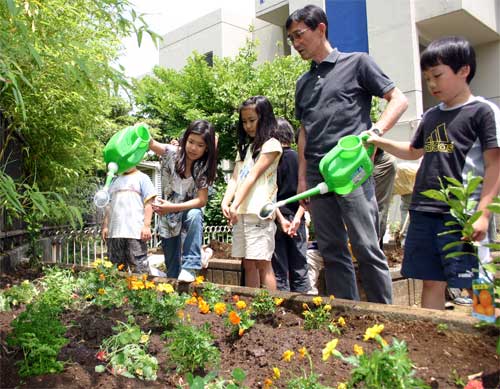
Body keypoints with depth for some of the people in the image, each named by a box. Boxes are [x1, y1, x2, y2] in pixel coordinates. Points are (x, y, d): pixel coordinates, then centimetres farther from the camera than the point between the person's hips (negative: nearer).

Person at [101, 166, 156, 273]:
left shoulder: (142, 178, 6)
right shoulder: (115, 181, 22)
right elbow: (108, 205, 23)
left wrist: (147, 225, -12)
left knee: (140, 269, -10)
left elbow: (149, 203, -2)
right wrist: (105, 226, 14)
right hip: (114, 232, 6)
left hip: (136, 232, -5)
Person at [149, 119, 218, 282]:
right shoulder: (172, 153, -14)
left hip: (189, 211, 0)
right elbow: (151, 143, -32)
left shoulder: (204, 168, -13)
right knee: (172, 267, 4)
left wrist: (172, 207, -29)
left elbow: (201, 200, -20)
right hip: (167, 216, 0)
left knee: (195, 215, -36)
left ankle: (190, 267, -27)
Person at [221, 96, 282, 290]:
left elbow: (253, 176, -10)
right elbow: (235, 178, 11)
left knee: (262, 263, -8)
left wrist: (235, 206, -16)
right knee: (248, 264, 7)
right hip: (241, 212, 7)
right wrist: (226, 202, -7)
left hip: (259, 211, -7)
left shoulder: (271, 145, 0)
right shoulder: (244, 148, 22)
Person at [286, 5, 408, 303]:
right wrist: (302, 179, 14)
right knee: (332, 252, 7)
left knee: (367, 249, -6)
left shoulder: (357, 62, 5)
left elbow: (399, 100, 2)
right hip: (317, 176, 6)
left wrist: (375, 131, -15)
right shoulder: (303, 82, 20)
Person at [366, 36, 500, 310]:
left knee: (475, 286, -1)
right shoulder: (431, 117, 16)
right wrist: (380, 142, 20)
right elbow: (414, 152, 32)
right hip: (424, 213, 6)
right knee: (432, 283, 11)